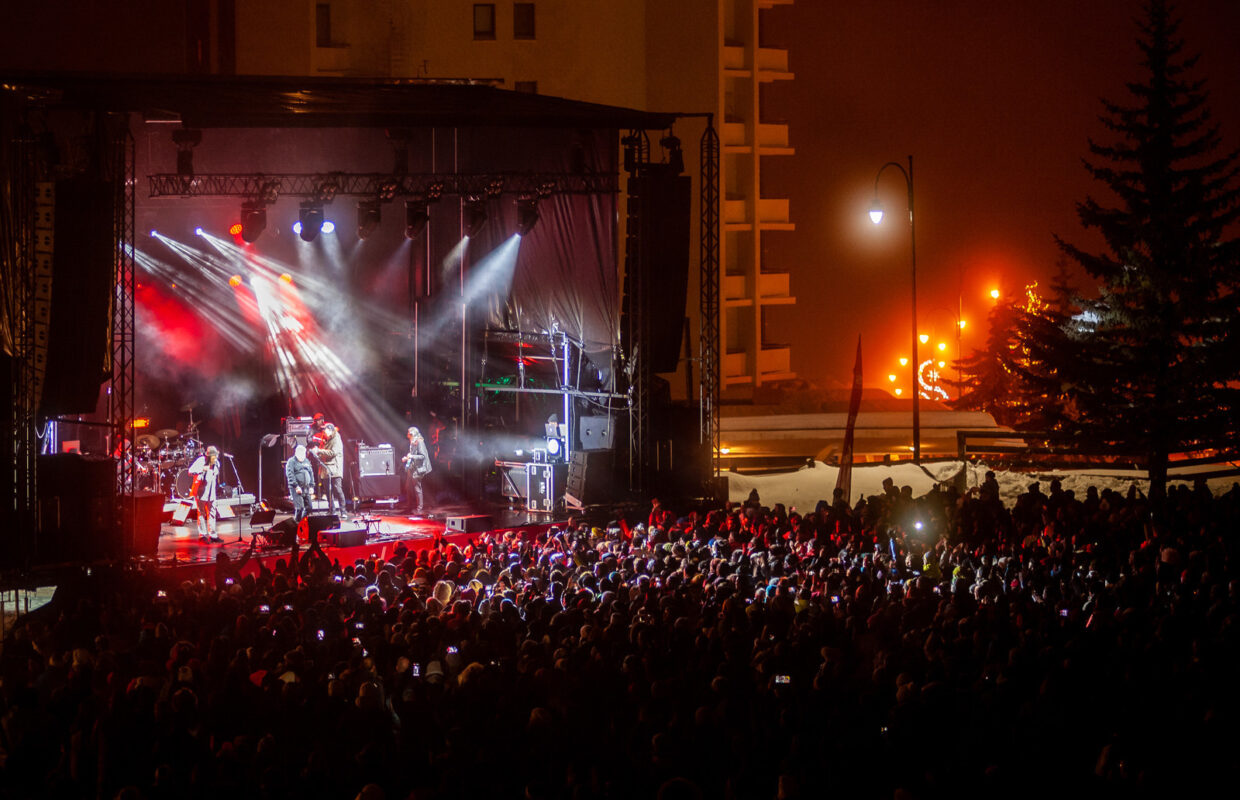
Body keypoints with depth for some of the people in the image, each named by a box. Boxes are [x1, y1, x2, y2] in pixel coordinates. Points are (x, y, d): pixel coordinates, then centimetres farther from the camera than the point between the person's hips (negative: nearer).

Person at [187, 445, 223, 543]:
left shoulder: (217, 463, 8)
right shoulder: (201, 460, -13)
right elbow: (191, 471, -23)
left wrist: (217, 488, 21)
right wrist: (202, 469, -35)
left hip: (211, 493, 6)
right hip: (201, 492, -6)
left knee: (212, 513, 5)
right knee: (202, 513, -1)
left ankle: (212, 535, 9)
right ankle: (202, 535, 4)